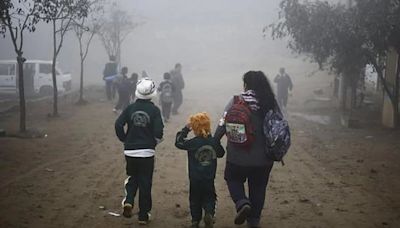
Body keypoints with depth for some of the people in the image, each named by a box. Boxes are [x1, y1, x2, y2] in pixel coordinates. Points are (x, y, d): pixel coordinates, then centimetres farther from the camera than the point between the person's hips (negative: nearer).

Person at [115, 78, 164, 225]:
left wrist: (125, 140, 6)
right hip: (147, 152, -2)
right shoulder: (154, 110, -7)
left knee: (132, 178, 21)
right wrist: (155, 142, 7)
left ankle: (128, 201, -4)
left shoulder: (130, 108, -1)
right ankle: (143, 216, 12)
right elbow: (158, 131, -14)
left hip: (130, 151, 2)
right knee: (145, 183, 8)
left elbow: (118, 125, -8)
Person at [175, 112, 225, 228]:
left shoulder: (192, 143, -16)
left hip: (195, 179, -2)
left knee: (195, 200, 14)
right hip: (209, 179, 2)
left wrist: (185, 129, 0)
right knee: (209, 198, 13)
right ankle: (209, 214, -11)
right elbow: (221, 153, 10)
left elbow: (178, 142, -4)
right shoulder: (214, 142, -5)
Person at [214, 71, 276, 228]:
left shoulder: (237, 101, -12)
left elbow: (223, 124, -13)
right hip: (263, 157, 2)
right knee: (258, 188, 19)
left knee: (233, 179, 22)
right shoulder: (270, 103, -5)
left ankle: (242, 203, -3)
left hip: (238, 156, -2)